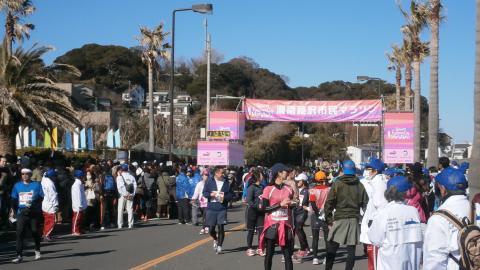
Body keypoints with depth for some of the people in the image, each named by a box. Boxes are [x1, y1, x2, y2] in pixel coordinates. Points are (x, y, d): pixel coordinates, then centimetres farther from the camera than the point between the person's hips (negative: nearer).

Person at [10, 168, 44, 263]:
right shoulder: (17, 186, 10)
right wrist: (13, 211, 8)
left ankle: (37, 250, 32)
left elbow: (41, 197, 1)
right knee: (20, 233, -9)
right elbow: (14, 200, 15)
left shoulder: (36, 185, 2)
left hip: (34, 212, -1)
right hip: (22, 213, 1)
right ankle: (19, 255, -9)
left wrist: (33, 203, -14)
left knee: (35, 232, 9)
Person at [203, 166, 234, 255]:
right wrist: (211, 194, -14)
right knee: (211, 228, 6)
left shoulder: (226, 183, 2)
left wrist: (225, 197, -12)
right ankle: (215, 240, 37)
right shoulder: (209, 182, 1)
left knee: (221, 227, -4)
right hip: (211, 208, 0)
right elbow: (204, 193, 5)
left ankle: (219, 246, 7)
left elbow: (231, 195, 6)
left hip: (222, 208, 0)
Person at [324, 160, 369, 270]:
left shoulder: (337, 184, -2)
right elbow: (365, 204, 5)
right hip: (354, 220, 2)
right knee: (351, 249, 6)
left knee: (331, 248, 3)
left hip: (340, 219, -2)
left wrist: (329, 219, -1)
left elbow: (329, 203, -6)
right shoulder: (360, 185, 6)